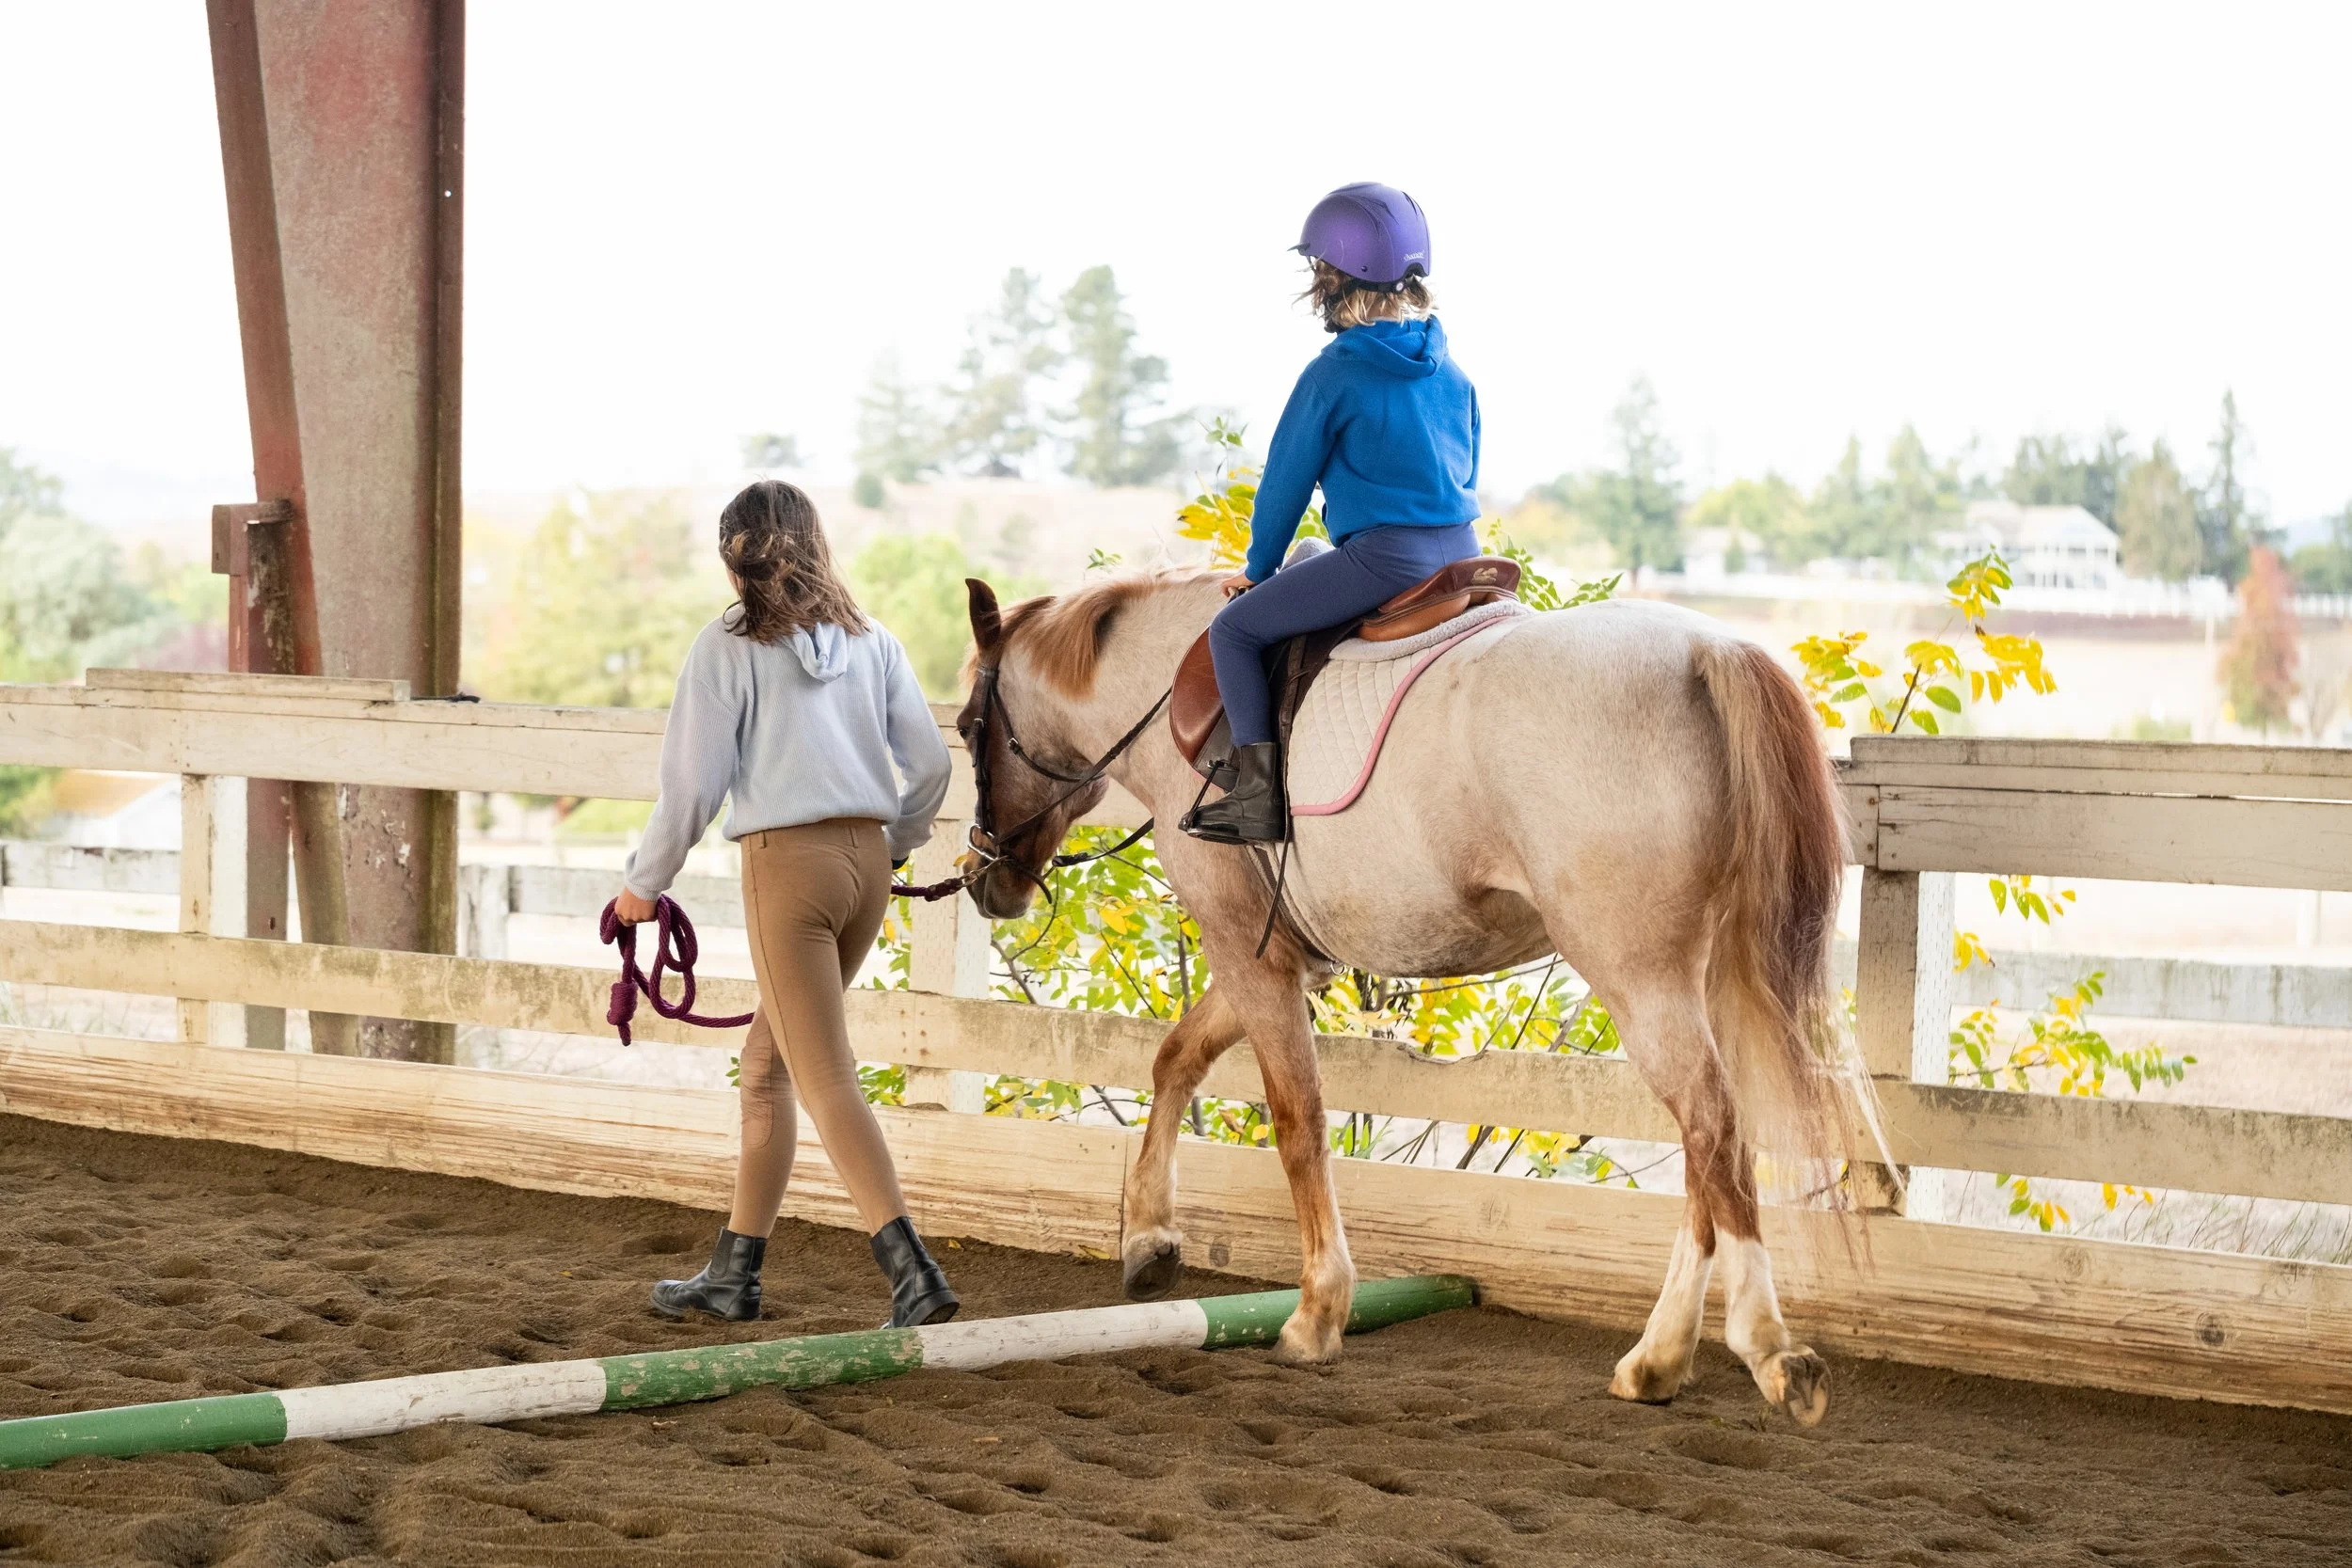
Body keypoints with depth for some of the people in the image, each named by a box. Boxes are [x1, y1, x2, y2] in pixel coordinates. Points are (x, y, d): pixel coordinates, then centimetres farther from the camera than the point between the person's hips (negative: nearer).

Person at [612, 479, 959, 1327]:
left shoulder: (729, 645, -3)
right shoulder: (870, 639, 11)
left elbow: (693, 785, -4)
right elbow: (929, 763, 9)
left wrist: (645, 882, 10)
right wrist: (893, 845, 27)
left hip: (788, 860, -6)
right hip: (867, 859, 6)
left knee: (825, 1078, -6)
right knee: (766, 1060, 18)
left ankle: (913, 1274, -18)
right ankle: (734, 1273, 24)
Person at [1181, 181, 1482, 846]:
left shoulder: (1334, 373, -8)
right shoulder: (1452, 371, 12)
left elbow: (1287, 478, 0)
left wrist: (1258, 567, 14)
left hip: (1381, 556, -8)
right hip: (1461, 555, 8)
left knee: (1235, 629, 1)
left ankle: (1258, 796, -7)